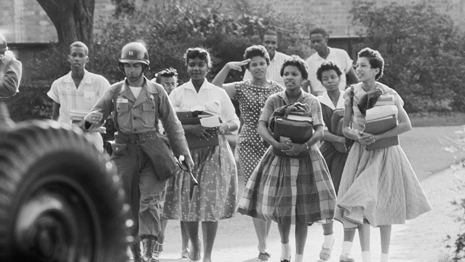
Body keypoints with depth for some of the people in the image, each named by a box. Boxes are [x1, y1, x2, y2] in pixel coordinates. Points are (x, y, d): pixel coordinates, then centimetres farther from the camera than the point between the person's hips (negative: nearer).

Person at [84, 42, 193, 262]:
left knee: (151, 199, -15)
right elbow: (96, 114, 3)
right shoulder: (115, 91, 7)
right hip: (125, 151, 2)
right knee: (128, 203, 4)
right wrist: (92, 119, -22)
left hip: (152, 151, -2)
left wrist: (185, 154, 5)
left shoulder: (156, 91, 5)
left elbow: (172, 125, 8)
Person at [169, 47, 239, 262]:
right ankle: (194, 245, 24)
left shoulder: (218, 93, 10)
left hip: (214, 152, 0)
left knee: (212, 202, -7)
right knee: (188, 201, 0)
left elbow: (235, 122, 13)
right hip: (187, 152, 0)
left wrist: (223, 127, -10)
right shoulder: (178, 94, 7)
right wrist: (190, 129, -19)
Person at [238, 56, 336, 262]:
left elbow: (319, 131, -10)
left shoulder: (312, 102, -2)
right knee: (280, 206, 0)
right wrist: (277, 143, -27)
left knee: (302, 210, -1)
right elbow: (261, 127, -9)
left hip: (305, 158, -1)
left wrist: (304, 146, -28)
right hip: (279, 157, 1)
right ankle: (284, 245, 28)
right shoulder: (273, 101, -1)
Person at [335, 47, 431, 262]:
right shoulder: (352, 94, 0)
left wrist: (377, 137, -21)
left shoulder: (388, 95, -9)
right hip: (360, 152, 2)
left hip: (384, 153, -2)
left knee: (382, 204, 2)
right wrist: (357, 136, -18)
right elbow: (345, 128, 5)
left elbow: (406, 125, -14)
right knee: (364, 206, -5)